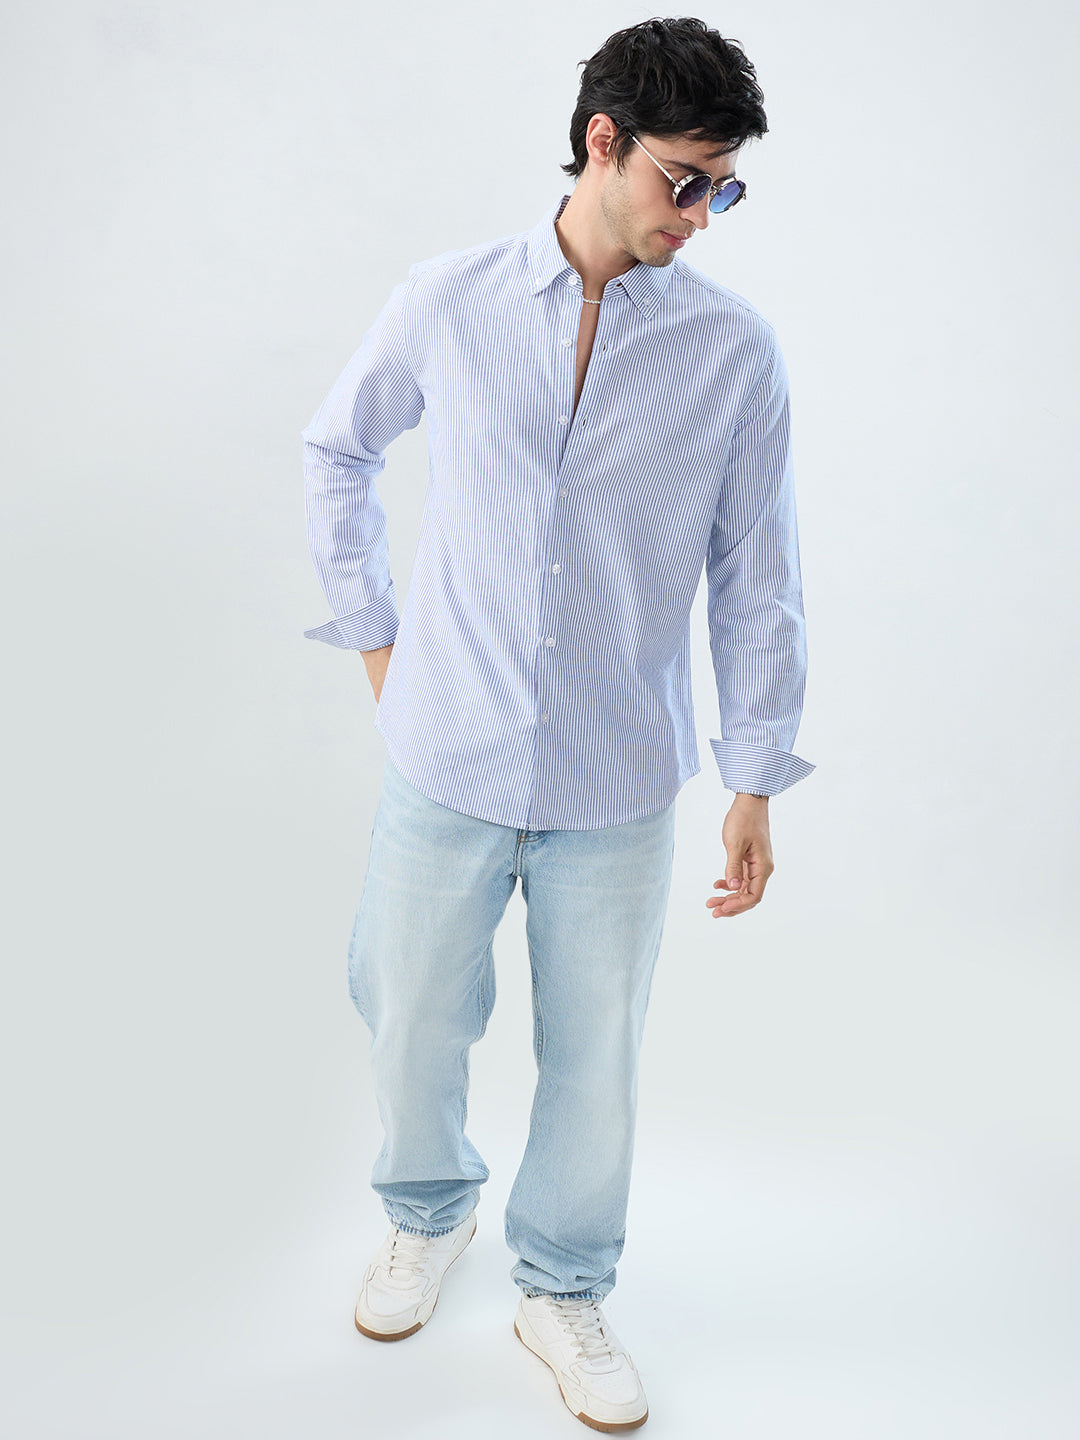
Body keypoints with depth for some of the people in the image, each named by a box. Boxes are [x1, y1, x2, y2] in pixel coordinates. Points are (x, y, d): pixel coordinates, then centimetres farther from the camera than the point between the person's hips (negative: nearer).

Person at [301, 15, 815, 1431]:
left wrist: (755, 784, 1)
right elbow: (337, 450, 14)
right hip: (449, 753, 1)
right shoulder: (446, 303, -3)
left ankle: (563, 1287, 39)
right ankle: (430, 1214, 48)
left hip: (619, 783, 0)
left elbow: (755, 578, 1)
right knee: (414, 1025, 16)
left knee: (594, 1053, 12)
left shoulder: (735, 348, -4)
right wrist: (372, 631, 9)